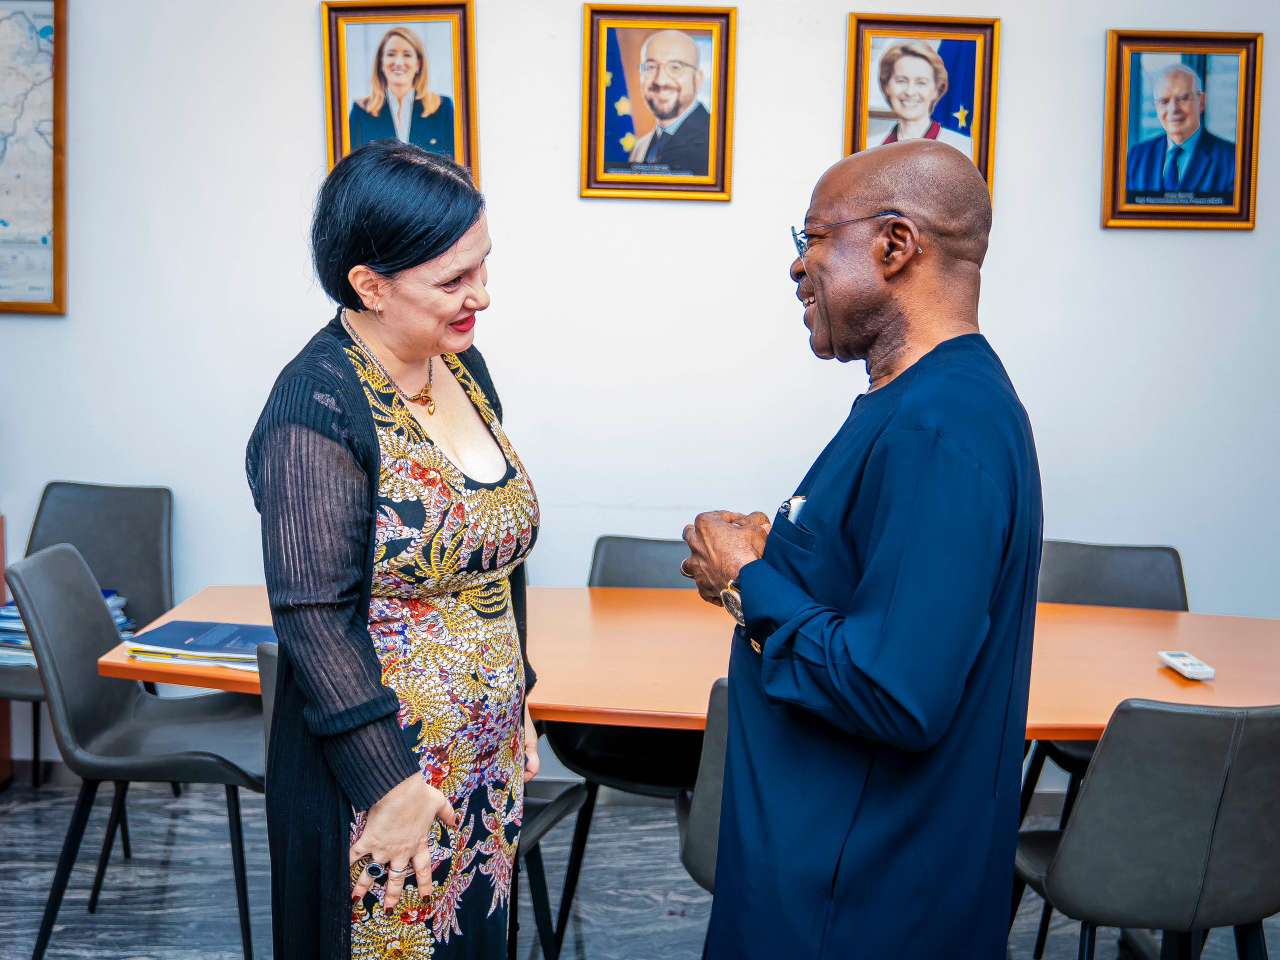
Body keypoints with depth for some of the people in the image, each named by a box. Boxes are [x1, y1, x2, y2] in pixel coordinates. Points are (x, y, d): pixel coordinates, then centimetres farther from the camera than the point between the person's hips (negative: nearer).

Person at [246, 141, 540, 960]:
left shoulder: (462, 361, 4)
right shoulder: (319, 407, -19)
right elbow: (313, 616, -19)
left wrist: (515, 699, 15)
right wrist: (388, 779, -17)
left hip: (488, 757, 7)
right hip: (384, 769, -7)